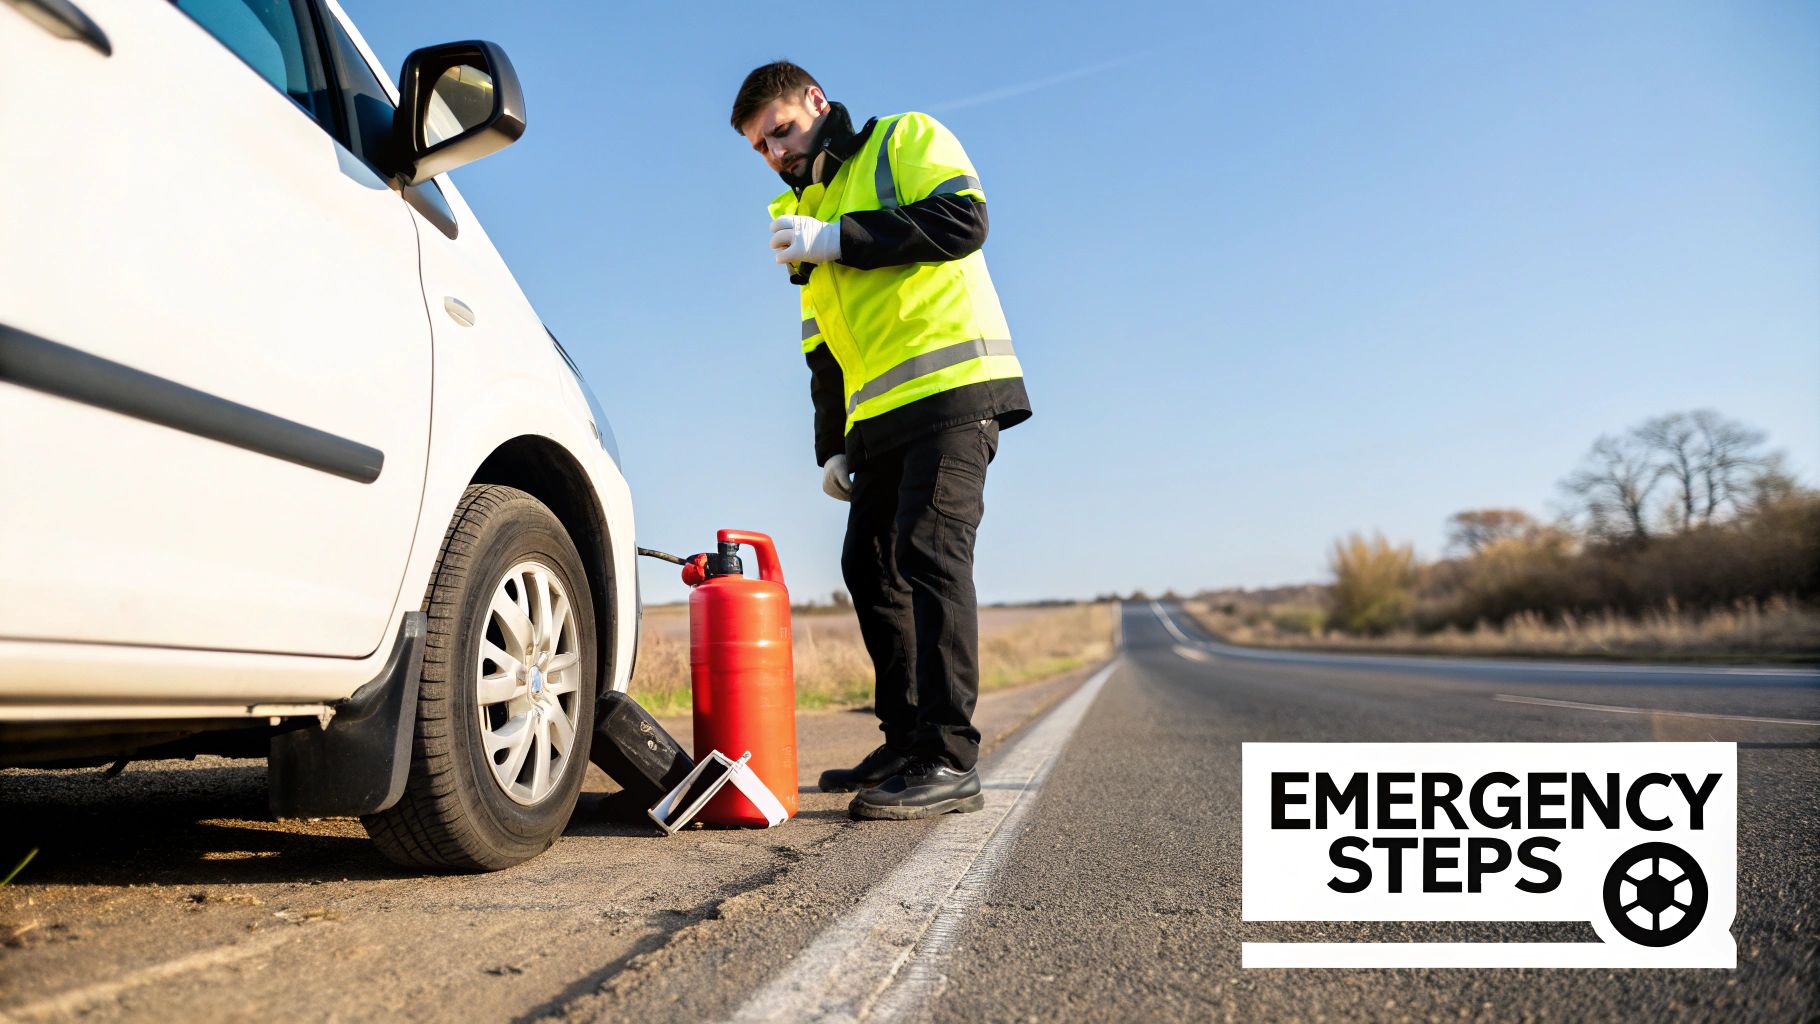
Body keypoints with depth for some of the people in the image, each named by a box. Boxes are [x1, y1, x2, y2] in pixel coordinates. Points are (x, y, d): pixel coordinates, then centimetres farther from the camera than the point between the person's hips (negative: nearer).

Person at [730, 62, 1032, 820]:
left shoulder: (906, 140, 6)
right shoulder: (802, 216, 25)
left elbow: (962, 219, -14)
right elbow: (823, 351, 24)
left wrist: (839, 239, -14)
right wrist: (832, 444, 15)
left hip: (954, 388, -8)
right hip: (880, 417, 8)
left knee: (929, 555, -18)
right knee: (870, 568, 6)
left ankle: (949, 761, -17)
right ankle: (907, 744, 14)